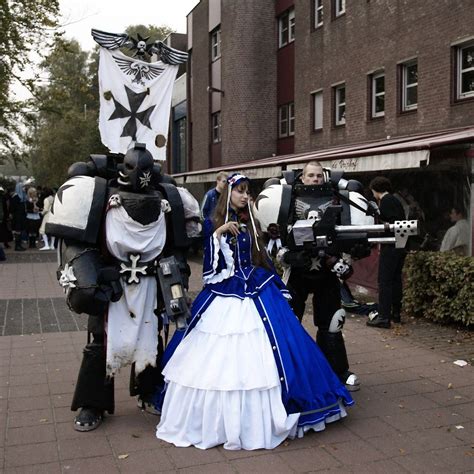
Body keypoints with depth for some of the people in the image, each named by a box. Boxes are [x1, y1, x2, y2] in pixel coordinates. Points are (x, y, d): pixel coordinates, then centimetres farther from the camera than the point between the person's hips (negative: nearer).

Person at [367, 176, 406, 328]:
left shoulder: (386, 201, -11)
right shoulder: (395, 200, 17)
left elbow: (394, 222, -22)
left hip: (391, 247, -10)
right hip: (401, 246, 10)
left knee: (384, 281, -7)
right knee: (396, 280, 16)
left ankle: (383, 317, -8)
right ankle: (396, 313, 24)